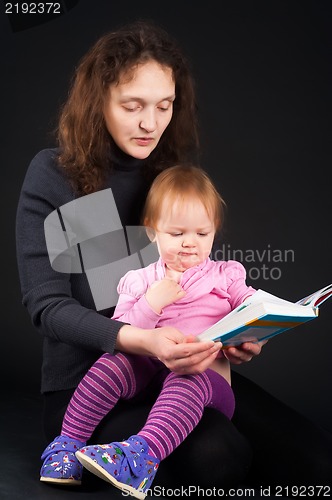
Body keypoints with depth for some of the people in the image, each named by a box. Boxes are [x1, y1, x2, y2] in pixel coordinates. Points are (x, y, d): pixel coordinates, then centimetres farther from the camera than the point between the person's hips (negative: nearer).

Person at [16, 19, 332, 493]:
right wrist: (139, 340, -30)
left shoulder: (177, 170, 8)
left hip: (181, 369, 5)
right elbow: (48, 305, -12)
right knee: (216, 457, -31)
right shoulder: (54, 175, -7)